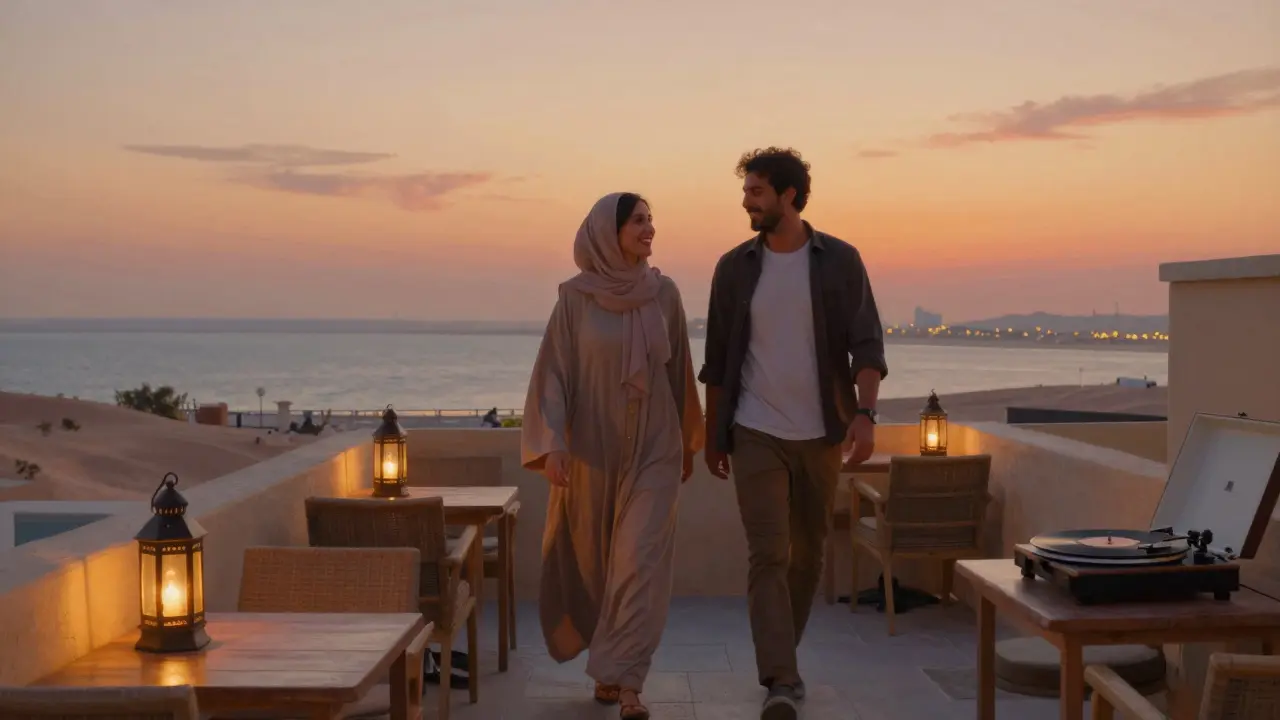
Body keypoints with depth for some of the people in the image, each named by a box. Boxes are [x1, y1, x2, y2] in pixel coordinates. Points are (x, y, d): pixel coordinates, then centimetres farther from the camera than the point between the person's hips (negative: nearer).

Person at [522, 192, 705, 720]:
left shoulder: (664, 293, 1)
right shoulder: (575, 297, -5)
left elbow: (678, 370, 10)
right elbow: (553, 373, -6)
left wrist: (688, 440, 17)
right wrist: (552, 443, -18)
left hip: (654, 446, 1)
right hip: (593, 446, 0)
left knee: (641, 559, -9)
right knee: (595, 561, 9)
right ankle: (610, 666, 29)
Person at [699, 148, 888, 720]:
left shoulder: (840, 260, 0)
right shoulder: (734, 266, 3)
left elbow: (866, 344, -5)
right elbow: (717, 360, 9)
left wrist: (864, 413, -20)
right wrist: (711, 435, 10)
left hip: (819, 433, 1)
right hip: (756, 434, 0)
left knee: (807, 555, 11)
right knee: (768, 553, -10)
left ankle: (783, 659, 30)